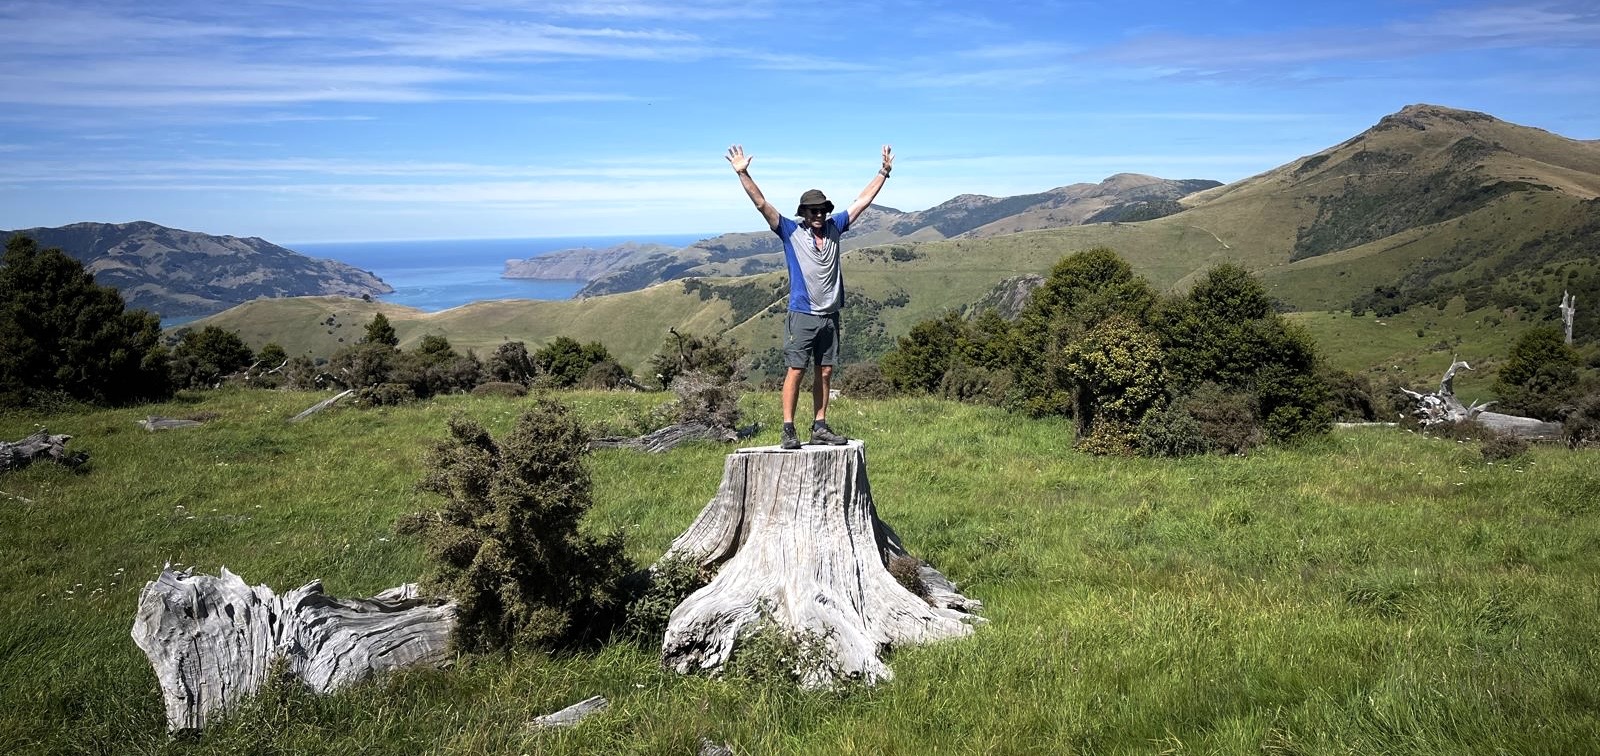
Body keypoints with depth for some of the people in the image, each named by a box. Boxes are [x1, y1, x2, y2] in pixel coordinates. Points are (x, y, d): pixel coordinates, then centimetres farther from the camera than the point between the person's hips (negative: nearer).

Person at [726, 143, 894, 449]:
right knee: (796, 370, -5)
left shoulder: (834, 228, 9)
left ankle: (819, 427, 15)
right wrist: (743, 174, -18)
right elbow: (761, 203, -9)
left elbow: (863, 200, 16)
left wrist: (884, 172, 17)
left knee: (825, 372, 8)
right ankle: (788, 430, -1)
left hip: (830, 316, 5)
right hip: (802, 316, -5)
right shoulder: (790, 230, -1)